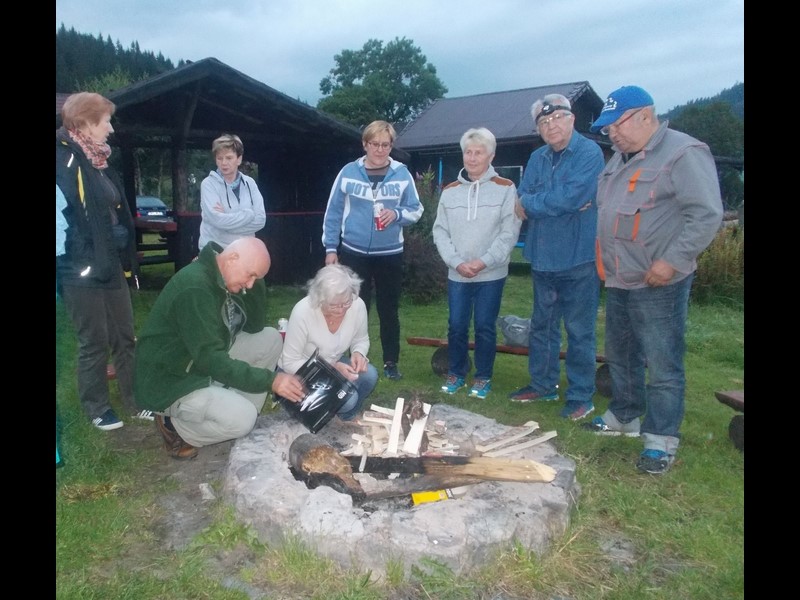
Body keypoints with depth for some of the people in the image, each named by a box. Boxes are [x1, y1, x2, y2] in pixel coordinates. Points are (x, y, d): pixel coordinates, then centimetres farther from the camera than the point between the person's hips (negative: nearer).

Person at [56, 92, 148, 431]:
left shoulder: (97, 161, 13)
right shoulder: (64, 159, -12)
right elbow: (65, 216, -19)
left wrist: (124, 256, 13)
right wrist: (83, 258, -18)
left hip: (110, 263, 8)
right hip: (82, 269, -8)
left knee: (125, 337, 13)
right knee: (94, 343, 4)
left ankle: (135, 401, 25)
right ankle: (97, 410, 21)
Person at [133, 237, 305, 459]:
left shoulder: (225, 278, 0)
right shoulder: (194, 287, -29)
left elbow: (255, 326, 2)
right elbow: (210, 359, -32)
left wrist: (256, 282, -11)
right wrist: (270, 380, -33)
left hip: (203, 364, 9)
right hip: (170, 381, -9)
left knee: (270, 339, -1)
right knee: (242, 419, -26)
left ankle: (234, 409, 5)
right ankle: (173, 425, 1)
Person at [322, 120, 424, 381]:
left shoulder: (402, 173, -1)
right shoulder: (348, 172, -1)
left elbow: (416, 210, 2)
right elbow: (333, 212, 2)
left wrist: (396, 214, -18)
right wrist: (330, 247, -1)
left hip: (390, 254, 0)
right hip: (354, 253, 0)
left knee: (389, 310, 10)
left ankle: (391, 362, 23)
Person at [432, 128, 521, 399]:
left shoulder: (505, 188, -2)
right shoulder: (450, 191, 7)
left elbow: (509, 232, -9)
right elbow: (440, 231, 3)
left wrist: (483, 262, -15)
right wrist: (457, 262, -9)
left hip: (491, 274, -2)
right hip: (456, 274, 3)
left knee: (485, 327, 5)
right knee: (456, 326, 8)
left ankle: (483, 377, 21)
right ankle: (455, 373, 25)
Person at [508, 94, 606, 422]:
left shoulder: (589, 153, -9)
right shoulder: (537, 158, 10)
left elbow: (569, 197, -21)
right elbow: (524, 200, 0)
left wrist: (531, 203, -7)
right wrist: (555, 204, -16)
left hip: (578, 257, -6)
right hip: (542, 257, 7)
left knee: (579, 330, 3)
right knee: (542, 324, 16)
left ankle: (581, 395, 16)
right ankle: (543, 384, 31)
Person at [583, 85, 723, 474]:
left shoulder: (683, 153, -13)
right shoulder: (620, 159, 15)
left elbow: (707, 214, -19)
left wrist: (672, 261, -22)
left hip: (658, 285, -9)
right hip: (619, 282, 9)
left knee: (662, 366, -1)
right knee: (620, 356, 19)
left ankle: (661, 439, 11)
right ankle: (624, 416, 36)